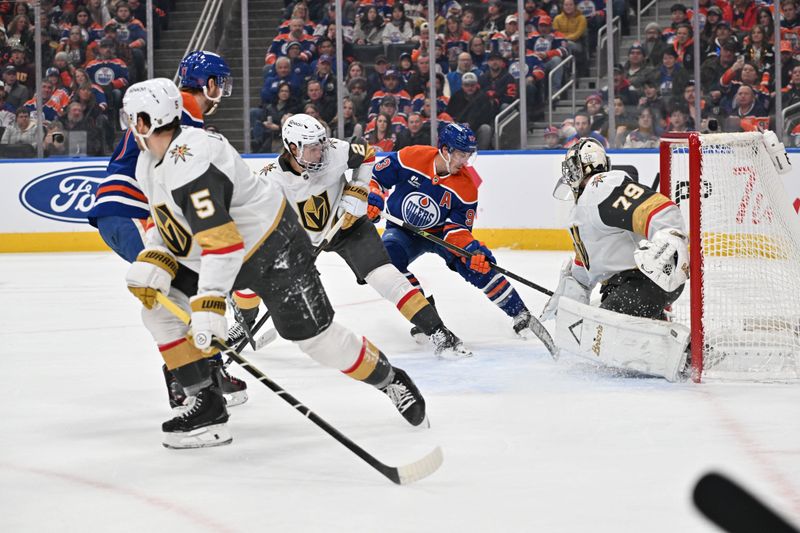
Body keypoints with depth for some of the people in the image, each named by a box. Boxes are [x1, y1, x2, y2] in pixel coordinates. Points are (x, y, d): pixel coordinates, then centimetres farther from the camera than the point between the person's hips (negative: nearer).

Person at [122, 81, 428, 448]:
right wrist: (151, 265, -4)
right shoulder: (150, 160, 1)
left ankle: (390, 381, 20)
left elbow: (221, 241, -38)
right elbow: (164, 218, 13)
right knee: (159, 307, -1)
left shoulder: (190, 163, -32)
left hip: (271, 248, -10)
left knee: (315, 336, -5)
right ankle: (207, 407, 3)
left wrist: (208, 307, -40)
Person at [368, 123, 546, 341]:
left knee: (476, 264, -21)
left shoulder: (466, 187, -18)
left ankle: (520, 315, -6)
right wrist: (373, 200, -27)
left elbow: (457, 229, -17)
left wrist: (473, 251, -35)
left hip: (439, 232, 0)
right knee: (389, 256, -32)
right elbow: (376, 177, -8)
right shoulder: (410, 158, -22)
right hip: (402, 230, 0)